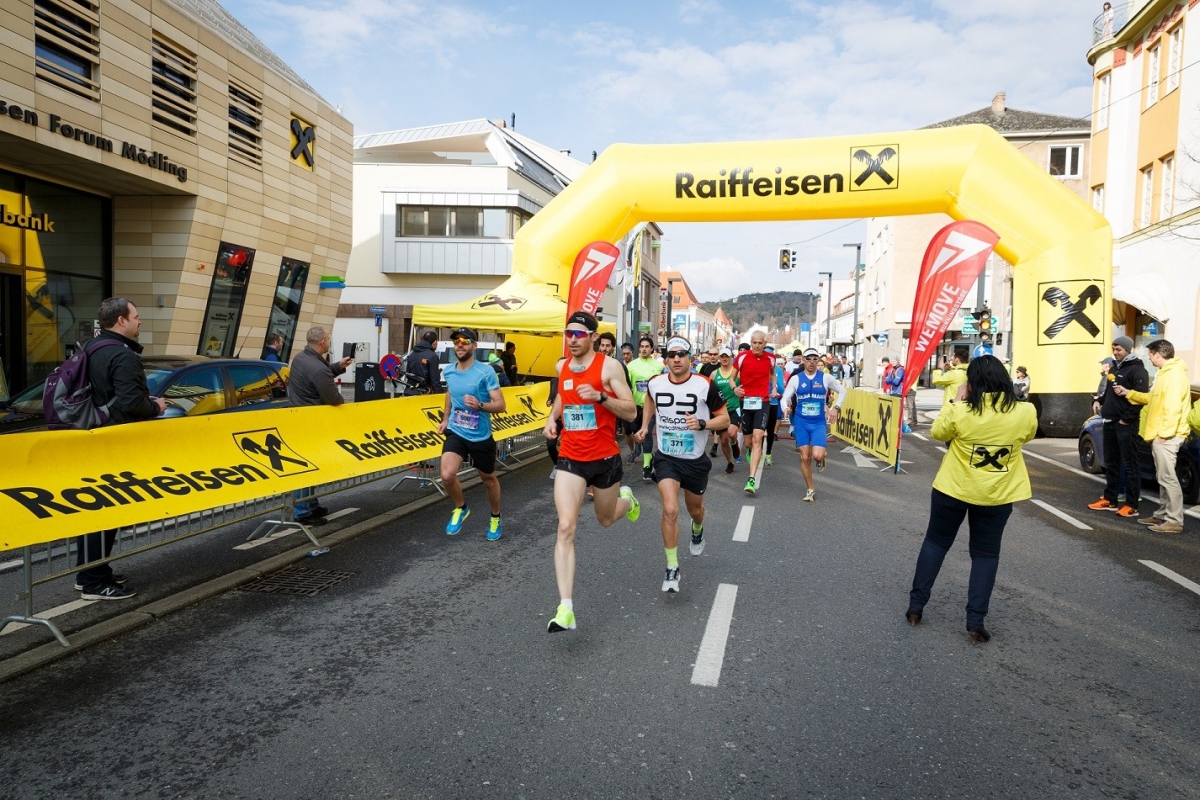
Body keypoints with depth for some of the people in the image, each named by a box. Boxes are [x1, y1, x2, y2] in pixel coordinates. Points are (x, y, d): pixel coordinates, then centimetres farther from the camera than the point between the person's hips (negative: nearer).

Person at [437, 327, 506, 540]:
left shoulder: (486, 372, -16)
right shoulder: (448, 372, 0)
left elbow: (500, 405, -17)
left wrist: (480, 405, -35)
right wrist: (445, 419, 18)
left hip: (481, 436, -2)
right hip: (455, 432, 3)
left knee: (488, 479, 16)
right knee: (447, 475, -19)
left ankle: (495, 518, 42)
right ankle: (460, 508, 11)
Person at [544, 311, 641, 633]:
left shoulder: (609, 366, -11)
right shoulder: (561, 367, 4)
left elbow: (631, 412, -12)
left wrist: (600, 396, -27)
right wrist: (552, 417, 8)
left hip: (605, 457, -2)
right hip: (570, 458, 3)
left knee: (606, 520, 20)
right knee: (566, 529, -13)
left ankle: (626, 498, 58)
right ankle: (566, 609, -13)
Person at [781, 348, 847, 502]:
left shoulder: (825, 377, -1)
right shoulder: (795, 379, -1)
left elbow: (842, 391, 12)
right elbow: (785, 398, -1)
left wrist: (836, 408, 0)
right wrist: (786, 408, -23)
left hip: (819, 423, -1)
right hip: (801, 422, 1)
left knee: (817, 455, -17)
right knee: (805, 457, 1)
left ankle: (821, 458, 22)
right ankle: (810, 490, 15)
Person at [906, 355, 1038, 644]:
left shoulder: (961, 412, -20)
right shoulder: (1025, 412, -12)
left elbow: (937, 432, -1)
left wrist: (956, 401, 1)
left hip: (953, 489, -1)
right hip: (997, 495, 2)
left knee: (936, 543, 15)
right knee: (986, 554, 13)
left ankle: (916, 606, 19)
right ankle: (975, 621, 10)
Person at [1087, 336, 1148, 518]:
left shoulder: (1137, 370, -9)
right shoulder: (1113, 368, 17)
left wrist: (1127, 419, -19)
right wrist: (1099, 401, 7)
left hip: (1125, 425, -9)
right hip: (1109, 423, 9)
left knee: (1130, 464, -4)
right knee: (1110, 463, 13)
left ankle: (1132, 505, -2)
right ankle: (1110, 500, 20)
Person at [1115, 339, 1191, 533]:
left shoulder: (1174, 374, -15)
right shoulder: (1164, 373, 18)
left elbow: (1173, 407, -22)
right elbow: (1153, 398, 27)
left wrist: (1165, 433, -24)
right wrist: (1128, 393, 28)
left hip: (1166, 436, -11)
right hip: (1160, 434, 11)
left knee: (1168, 478, -9)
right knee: (1163, 478, 15)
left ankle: (1174, 521, -6)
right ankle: (1162, 515, 22)